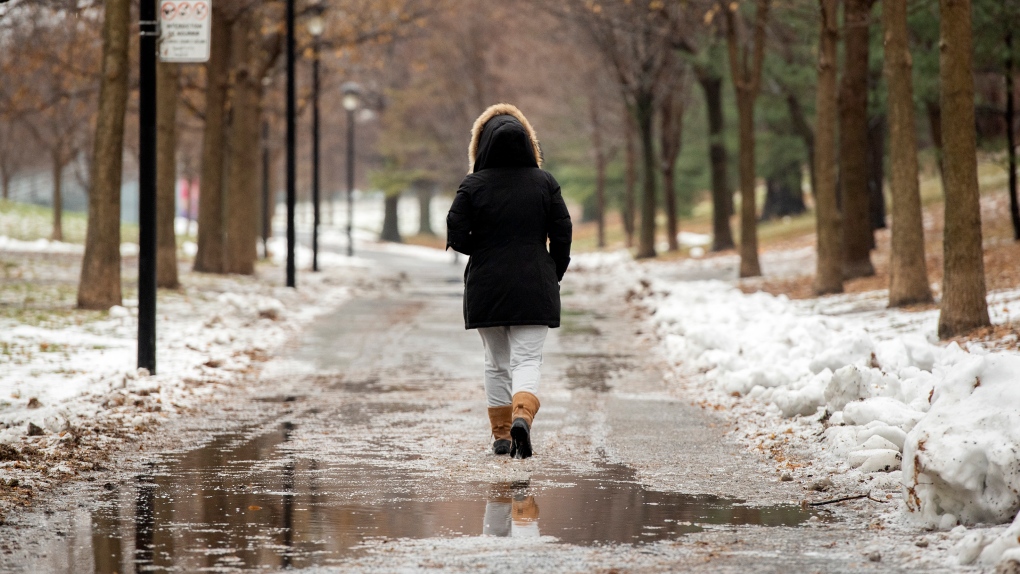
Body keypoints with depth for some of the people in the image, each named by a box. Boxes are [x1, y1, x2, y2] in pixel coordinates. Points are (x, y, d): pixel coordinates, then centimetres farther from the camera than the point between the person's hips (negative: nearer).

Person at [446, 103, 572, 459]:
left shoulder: (473, 186, -6)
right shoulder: (544, 183, -2)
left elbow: (456, 237, -9)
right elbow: (562, 234, -1)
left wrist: (485, 250, 10)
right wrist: (553, 277, 12)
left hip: (485, 289, 0)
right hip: (534, 289, 0)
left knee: (496, 363, 14)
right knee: (528, 360, -1)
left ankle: (501, 434, 14)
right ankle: (522, 416, -27)